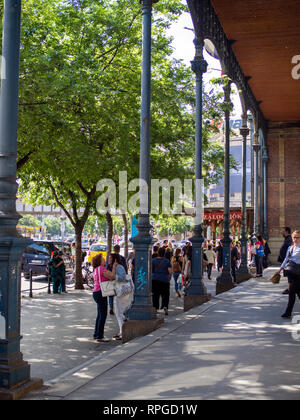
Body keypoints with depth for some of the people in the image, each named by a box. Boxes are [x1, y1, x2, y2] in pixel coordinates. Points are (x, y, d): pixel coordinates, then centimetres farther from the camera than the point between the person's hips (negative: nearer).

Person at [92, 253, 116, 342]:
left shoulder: (97, 269, 16)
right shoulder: (101, 268, -14)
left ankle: (96, 334, 22)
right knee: (103, 315, -5)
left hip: (97, 293, 10)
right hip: (100, 293, -10)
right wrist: (114, 267, -7)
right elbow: (112, 276, -19)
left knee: (100, 315, 16)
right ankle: (100, 336, -3)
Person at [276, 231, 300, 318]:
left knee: (291, 291, -7)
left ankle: (288, 312, 1)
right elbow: (286, 259, 22)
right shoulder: (290, 248, 14)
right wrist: (280, 269, 20)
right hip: (290, 271, 6)